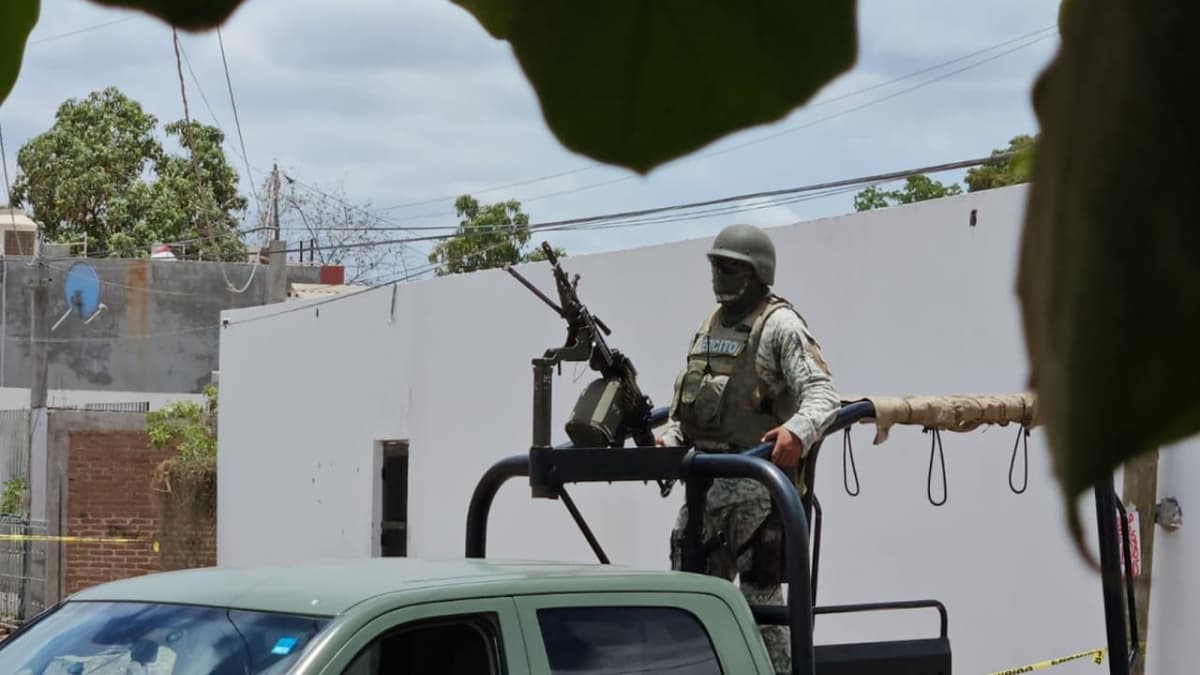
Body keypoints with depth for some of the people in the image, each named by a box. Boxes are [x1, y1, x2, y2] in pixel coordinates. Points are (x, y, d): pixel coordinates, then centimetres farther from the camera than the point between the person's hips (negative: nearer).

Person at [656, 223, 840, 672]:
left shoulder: (781, 325, -7)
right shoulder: (709, 326, 18)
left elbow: (822, 394, -17)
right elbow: (684, 397, 25)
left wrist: (798, 431, -37)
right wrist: (669, 440, 7)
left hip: (756, 478, -8)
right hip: (704, 478, 8)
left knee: (759, 593, -3)